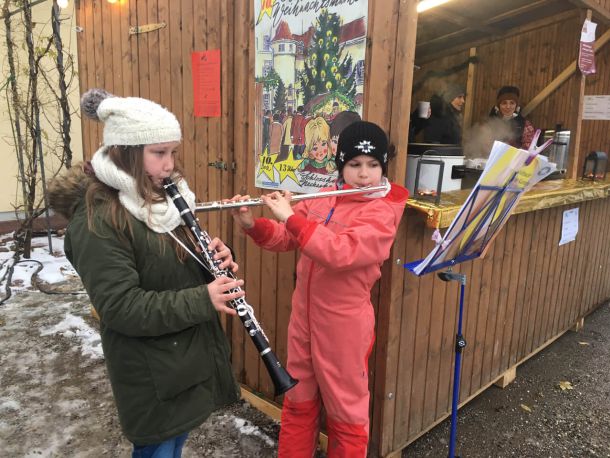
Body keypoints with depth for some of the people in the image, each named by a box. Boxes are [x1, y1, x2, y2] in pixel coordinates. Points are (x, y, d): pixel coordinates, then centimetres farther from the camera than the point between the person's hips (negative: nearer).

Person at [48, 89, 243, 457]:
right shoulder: (96, 220, -22)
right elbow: (120, 307, -26)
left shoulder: (159, 198, 4)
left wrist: (214, 261, -10)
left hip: (188, 355, 8)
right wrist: (202, 300, -31)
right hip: (152, 374, -7)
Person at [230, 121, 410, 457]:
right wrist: (251, 224, -13)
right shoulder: (320, 199, 4)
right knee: (298, 402, 22)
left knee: (346, 412, 13)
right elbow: (282, 239, 5)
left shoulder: (383, 211, -14)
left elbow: (341, 252, -30)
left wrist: (290, 217, -29)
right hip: (303, 318, 6)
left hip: (344, 326, -5)